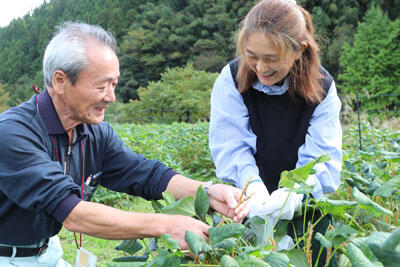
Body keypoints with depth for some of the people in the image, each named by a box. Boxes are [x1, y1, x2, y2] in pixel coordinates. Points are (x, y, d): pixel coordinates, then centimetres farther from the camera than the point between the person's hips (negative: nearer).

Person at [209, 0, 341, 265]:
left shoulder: (322, 87, -12)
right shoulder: (232, 80, -13)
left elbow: (323, 157, -19)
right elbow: (231, 146, -17)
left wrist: (296, 192, -39)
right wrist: (252, 185, -36)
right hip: (248, 204, 0)